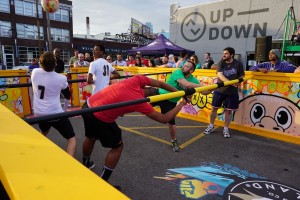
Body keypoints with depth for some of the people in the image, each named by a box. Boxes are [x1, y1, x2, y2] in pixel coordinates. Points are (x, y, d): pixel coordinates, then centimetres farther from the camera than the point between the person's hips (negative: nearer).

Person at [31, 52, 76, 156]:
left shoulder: (35, 73, -2)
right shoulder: (61, 78, -10)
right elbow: (68, 96, 6)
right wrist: (66, 84, 24)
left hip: (39, 113, 6)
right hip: (55, 113, -5)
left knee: (44, 133, 36)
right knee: (71, 138, 3)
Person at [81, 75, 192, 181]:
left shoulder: (136, 80, -6)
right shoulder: (140, 102, -20)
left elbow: (159, 84, 6)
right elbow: (164, 119, -13)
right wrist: (181, 104, -2)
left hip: (88, 105, 8)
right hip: (99, 116, -8)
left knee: (91, 137, 31)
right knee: (117, 146, 9)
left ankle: (85, 164, 58)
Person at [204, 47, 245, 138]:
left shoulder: (238, 64, -4)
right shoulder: (221, 63, -4)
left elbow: (241, 77, 2)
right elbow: (219, 74, -20)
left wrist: (237, 82, -19)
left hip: (232, 91, 0)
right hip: (219, 90, 1)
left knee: (228, 110, 6)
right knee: (214, 108, 5)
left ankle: (226, 129, 21)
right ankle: (211, 126, 23)